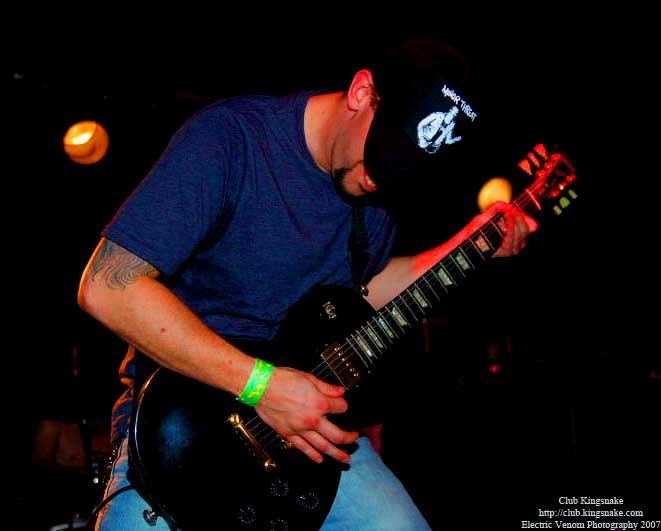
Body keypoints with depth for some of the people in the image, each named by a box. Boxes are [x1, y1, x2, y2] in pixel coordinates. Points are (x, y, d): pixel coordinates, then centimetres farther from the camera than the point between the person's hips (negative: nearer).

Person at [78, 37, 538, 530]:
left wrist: (471, 243, 10)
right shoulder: (229, 137, -18)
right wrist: (259, 383, -24)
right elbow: (107, 287, -23)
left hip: (315, 416, 6)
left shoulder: (373, 187, 4)